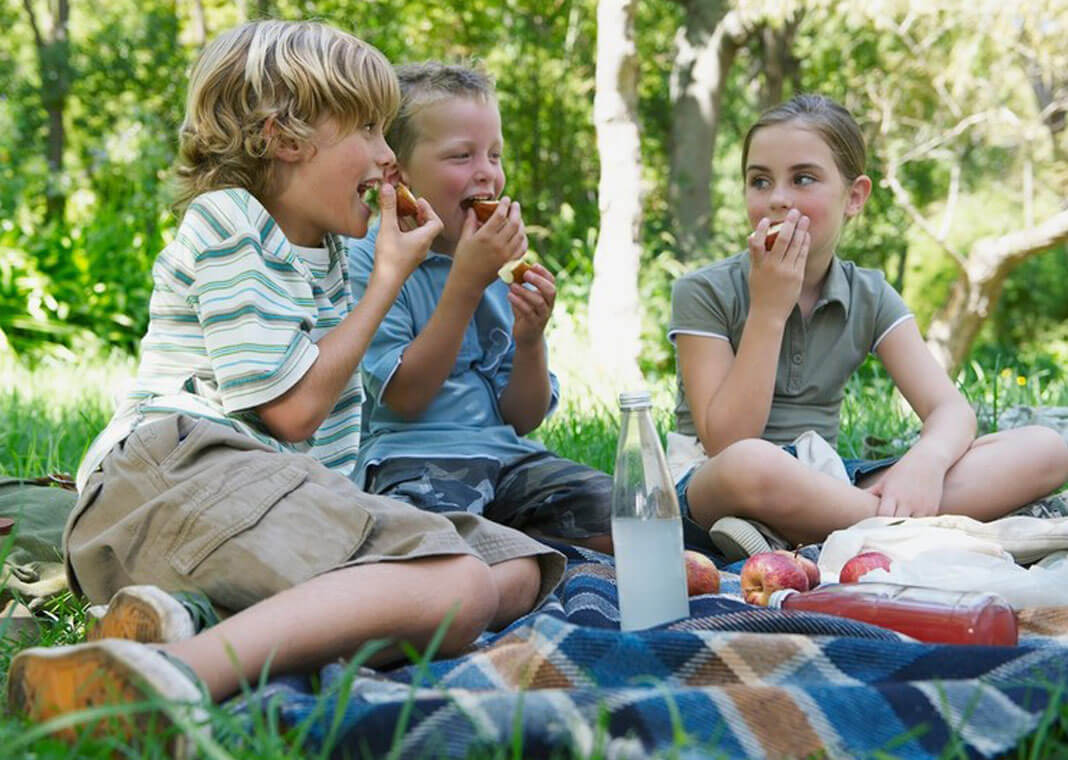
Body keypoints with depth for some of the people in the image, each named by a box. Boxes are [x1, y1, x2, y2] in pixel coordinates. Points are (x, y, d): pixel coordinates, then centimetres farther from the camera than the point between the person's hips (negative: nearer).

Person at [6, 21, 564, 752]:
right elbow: (292, 409, -8)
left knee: (514, 570, -8)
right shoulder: (227, 225, -1)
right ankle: (182, 669, -57)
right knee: (453, 588, -32)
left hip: (289, 486, 9)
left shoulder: (327, 249, 25)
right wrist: (389, 279, 2)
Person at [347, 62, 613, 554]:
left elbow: (522, 419, 13)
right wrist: (466, 282, -16)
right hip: (410, 456, -5)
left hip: (504, 454, 6)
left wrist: (529, 338, -8)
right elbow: (404, 398, -12)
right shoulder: (367, 260, -4)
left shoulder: (501, 265, 13)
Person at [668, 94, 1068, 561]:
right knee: (751, 466, -45)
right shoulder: (704, 293, -6)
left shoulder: (870, 298, 7)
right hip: (713, 486, -5)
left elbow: (951, 410, -4)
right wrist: (768, 310, -18)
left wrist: (926, 460, -29)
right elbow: (726, 444, -14)